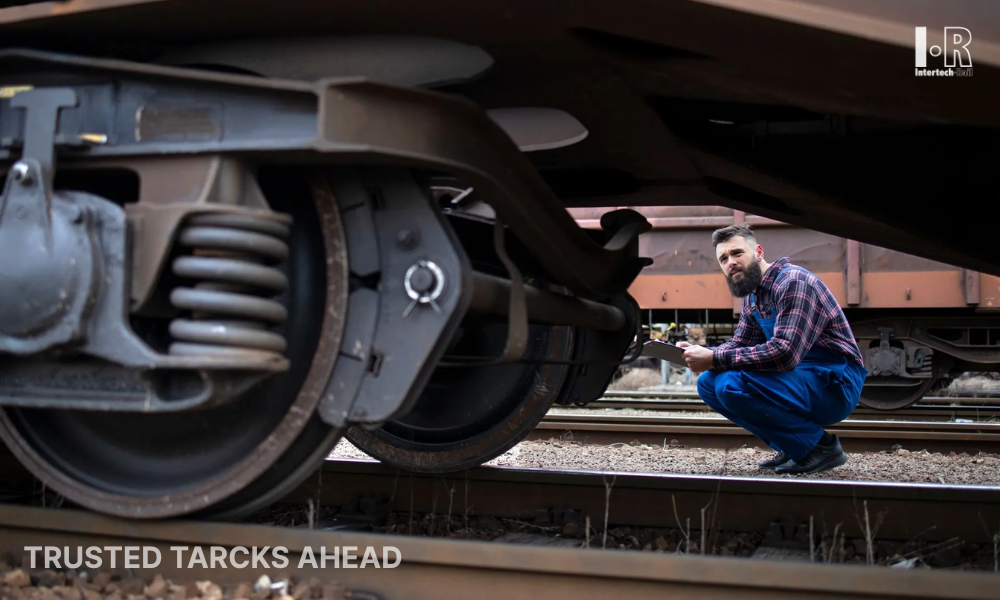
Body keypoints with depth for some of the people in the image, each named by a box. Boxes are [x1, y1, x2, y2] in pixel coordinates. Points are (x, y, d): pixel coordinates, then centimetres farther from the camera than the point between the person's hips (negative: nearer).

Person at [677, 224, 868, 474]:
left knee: (731, 385, -27)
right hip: (801, 378, 10)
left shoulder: (794, 282, -19)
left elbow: (784, 354, -29)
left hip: (834, 384, -9)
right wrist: (702, 353, -7)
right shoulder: (753, 297, 12)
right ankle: (791, 447, 7)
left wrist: (714, 359, -26)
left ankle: (819, 445, -10)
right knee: (708, 383, 2)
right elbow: (739, 344, 14)